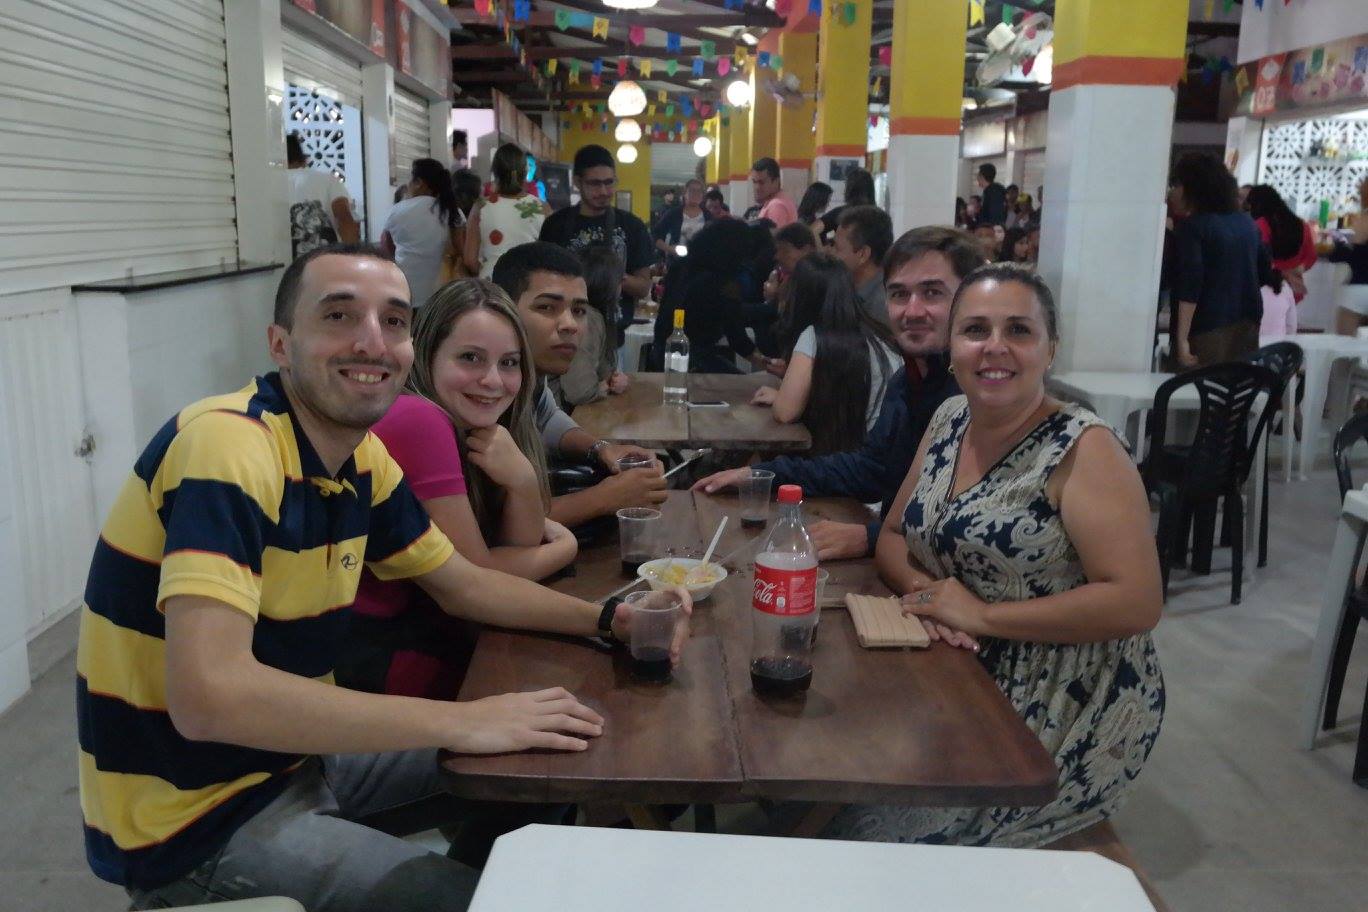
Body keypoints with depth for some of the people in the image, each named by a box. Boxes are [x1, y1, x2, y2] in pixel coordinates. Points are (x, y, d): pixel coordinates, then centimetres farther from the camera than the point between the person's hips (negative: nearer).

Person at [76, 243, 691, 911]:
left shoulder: (362, 457, -1)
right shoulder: (228, 443, -27)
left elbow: (462, 585, 12)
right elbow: (207, 695, -37)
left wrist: (607, 619, -3)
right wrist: (460, 721, -32)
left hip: (293, 751, 8)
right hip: (199, 823, -8)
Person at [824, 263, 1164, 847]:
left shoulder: (1083, 449, -17)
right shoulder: (949, 421, 3)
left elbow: (1137, 603, -23)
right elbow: (894, 536, 10)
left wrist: (982, 614, -21)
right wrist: (925, 593, -12)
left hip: (1068, 711, -6)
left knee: (874, 836, -18)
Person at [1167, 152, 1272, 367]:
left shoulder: (1191, 226, -10)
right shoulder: (1246, 222, 11)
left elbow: (1190, 285, -19)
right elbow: (1265, 273, 17)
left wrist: (1182, 338, -20)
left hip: (1207, 327, -7)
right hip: (1246, 324, 7)